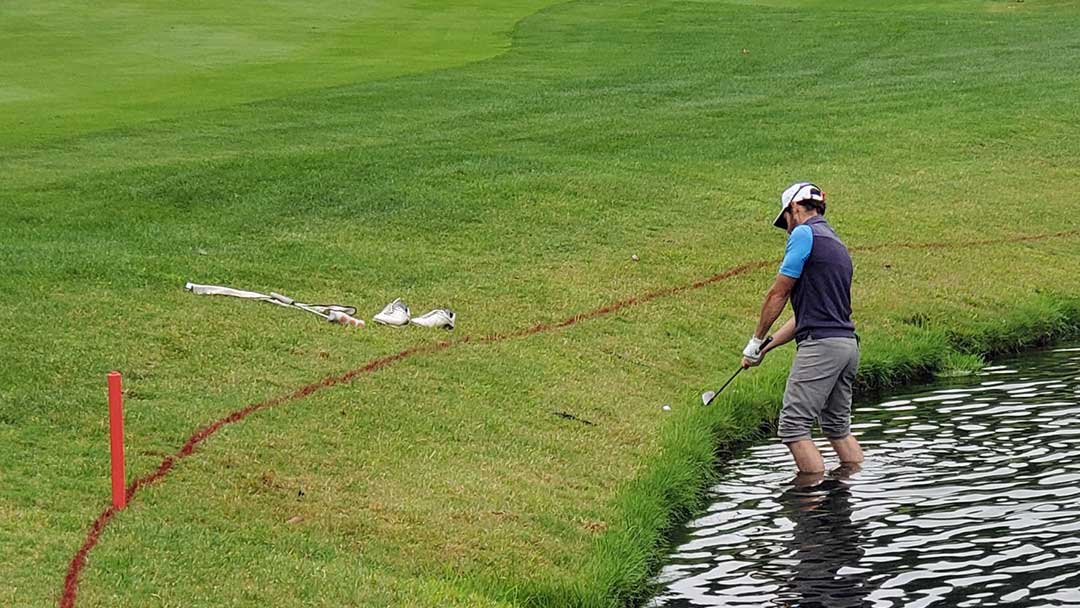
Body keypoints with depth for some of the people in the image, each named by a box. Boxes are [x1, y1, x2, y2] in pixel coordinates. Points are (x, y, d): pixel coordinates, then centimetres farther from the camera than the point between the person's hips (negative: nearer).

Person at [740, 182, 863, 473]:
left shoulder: (804, 233, -5)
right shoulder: (836, 243, 24)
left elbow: (778, 293, -4)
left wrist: (757, 339, 8)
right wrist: (767, 346, 24)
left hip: (821, 344, -10)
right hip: (848, 342, 10)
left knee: (793, 426, -8)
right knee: (838, 427, 18)